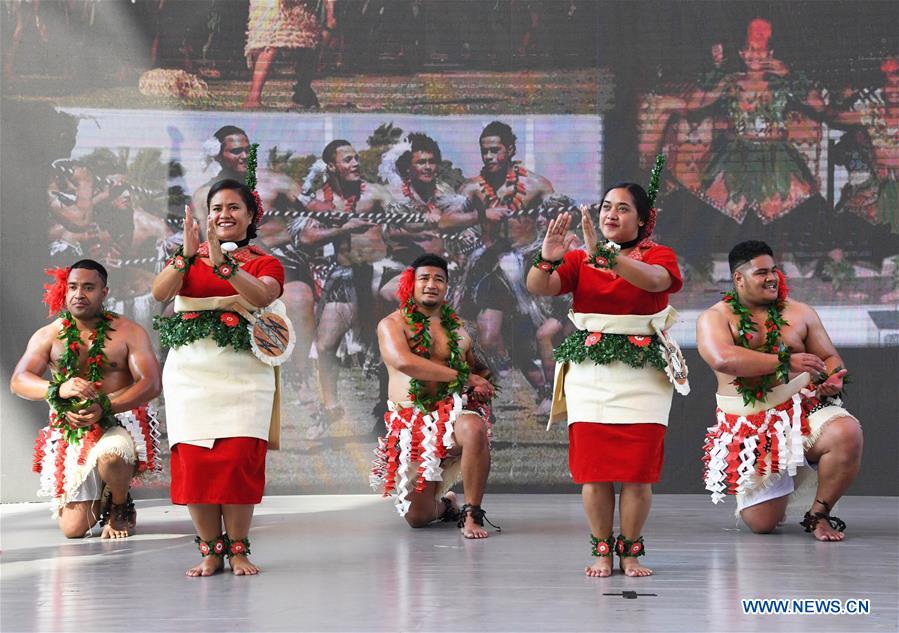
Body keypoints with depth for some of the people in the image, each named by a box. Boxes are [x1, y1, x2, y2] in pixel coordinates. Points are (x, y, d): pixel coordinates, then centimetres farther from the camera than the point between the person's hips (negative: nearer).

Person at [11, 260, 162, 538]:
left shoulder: (128, 332, -2)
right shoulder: (48, 336, 3)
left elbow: (151, 384, -12)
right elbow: (18, 382, -8)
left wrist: (105, 407, -28)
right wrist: (59, 388, -29)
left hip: (120, 420, -2)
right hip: (69, 432, 2)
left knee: (109, 454, -40)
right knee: (73, 529, -8)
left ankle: (120, 508, -5)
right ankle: (99, 501, 30)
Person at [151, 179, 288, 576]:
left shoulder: (265, 263, 10)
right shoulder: (187, 259, 14)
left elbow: (262, 295, -13)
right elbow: (160, 293, -5)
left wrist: (222, 262, -23)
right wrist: (187, 256, -18)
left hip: (243, 372, -1)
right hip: (191, 370, 1)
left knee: (238, 460, -9)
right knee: (194, 460, -5)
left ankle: (238, 550, 1)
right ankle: (210, 552, 3)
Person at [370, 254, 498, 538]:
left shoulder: (457, 328, 15)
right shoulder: (392, 324, 2)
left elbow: (479, 368, 28)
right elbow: (404, 362, -17)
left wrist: (484, 382, 2)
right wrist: (463, 376, -14)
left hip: (452, 411, 1)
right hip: (411, 422, -1)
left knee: (475, 429, -39)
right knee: (418, 517, -4)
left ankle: (471, 516, -25)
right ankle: (445, 504, 34)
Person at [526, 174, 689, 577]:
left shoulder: (658, 256, 5)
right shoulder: (579, 260, 12)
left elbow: (655, 279, -20)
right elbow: (539, 288, -4)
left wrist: (603, 253, -33)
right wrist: (548, 259, -27)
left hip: (643, 376, -1)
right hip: (590, 374, 2)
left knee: (638, 472, -3)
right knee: (594, 470, -1)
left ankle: (630, 552, 11)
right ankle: (601, 551, 10)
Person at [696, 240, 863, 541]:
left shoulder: (799, 312, 9)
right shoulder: (713, 319, 0)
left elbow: (829, 356, 14)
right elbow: (723, 359, -20)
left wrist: (833, 379, -11)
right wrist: (786, 361, -20)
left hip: (801, 409, 2)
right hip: (748, 424, -1)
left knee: (847, 433, -33)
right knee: (761, 523, -8)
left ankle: (819, 513, -8)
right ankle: (768, 489, 32)